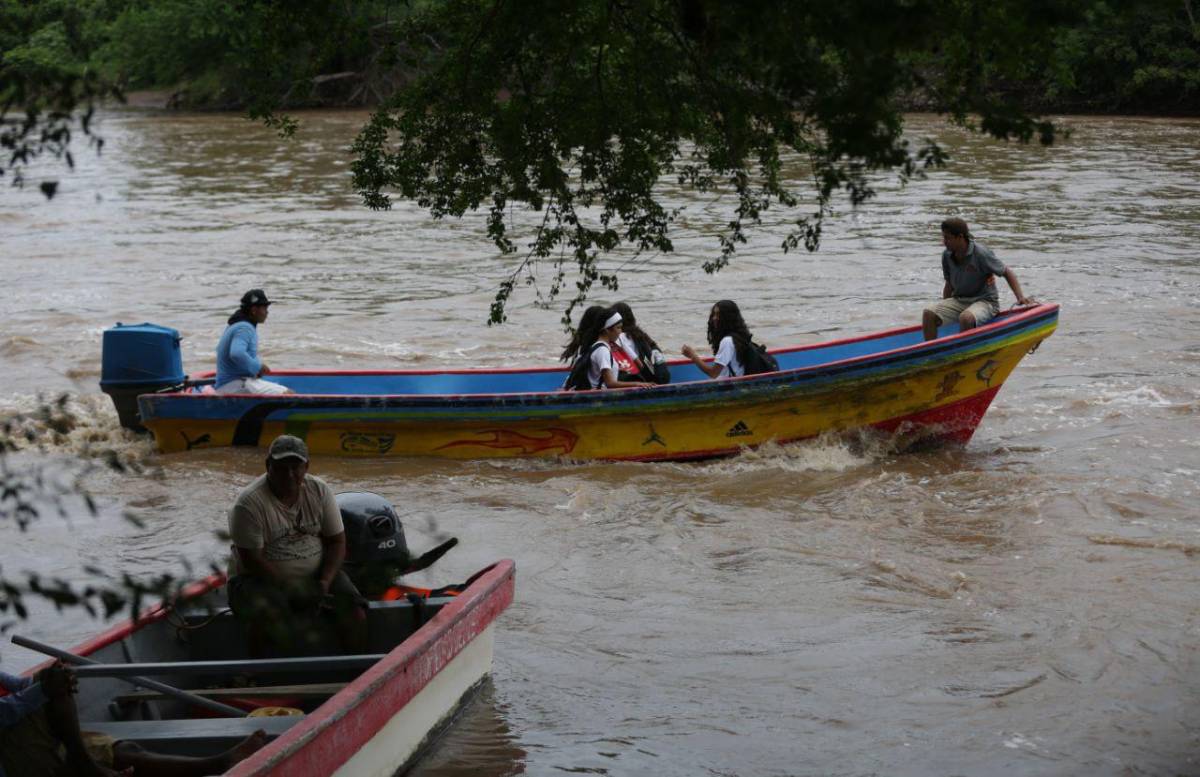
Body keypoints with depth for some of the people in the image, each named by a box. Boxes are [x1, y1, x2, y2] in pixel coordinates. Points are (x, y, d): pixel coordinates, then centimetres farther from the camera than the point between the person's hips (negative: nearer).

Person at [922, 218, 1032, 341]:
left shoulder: (980, 253, -17)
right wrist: (944, 309, 12)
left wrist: (1020, 297, -18)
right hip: (958, 300, 6)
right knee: (929, 313, -21)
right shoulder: (947, 256, 1)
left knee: (966, 318, -39)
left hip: (985, 302, -6)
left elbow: (1007, 273, -8)